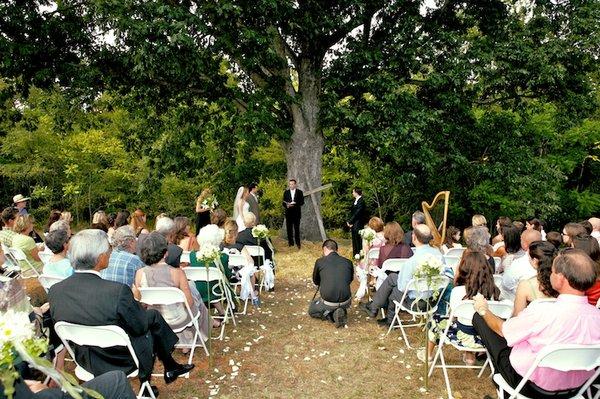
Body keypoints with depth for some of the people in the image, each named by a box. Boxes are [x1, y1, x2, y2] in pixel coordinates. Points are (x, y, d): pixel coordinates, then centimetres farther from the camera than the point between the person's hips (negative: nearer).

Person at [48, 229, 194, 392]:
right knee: (153, 316, 18)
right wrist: (135, 300, 1)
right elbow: (140, 327, -17)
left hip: (85, 359, 6)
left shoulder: (54, 291, -14)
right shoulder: (118, 291, -33)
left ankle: (171, 367, 35)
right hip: (121, 360, -5)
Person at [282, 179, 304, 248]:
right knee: (289, 228, 3)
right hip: (288, 213, 2)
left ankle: (297, 243, 5)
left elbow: (302, 202, -2)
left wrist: (294, 204, -17)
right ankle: (290, 243, 11)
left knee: (296, 228, -2)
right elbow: (283, 202, 9)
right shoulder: (286, 192, 10)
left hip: (297, 212, -2)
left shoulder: (300, 192, 4)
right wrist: (286, 205, -13)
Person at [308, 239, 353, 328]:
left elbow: (315, 281, 9)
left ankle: (330, 315, 1)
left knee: (311, 310, 29)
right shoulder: (348, 262, 0)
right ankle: (342, 311, 7)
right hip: (346, 302, 3)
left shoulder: (320, 262, -7)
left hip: (328, 302, -3)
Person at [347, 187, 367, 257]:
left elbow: (357, 213, -18)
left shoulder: (361, 201, -13)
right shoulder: (355, 201, 14)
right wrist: (348, 221, 4)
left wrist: (350, 222, -13)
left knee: (358, 240, -5)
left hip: (358, 225, -9)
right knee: (354, 240, 12)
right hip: (353, 224, 9)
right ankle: (355, 254, 19)